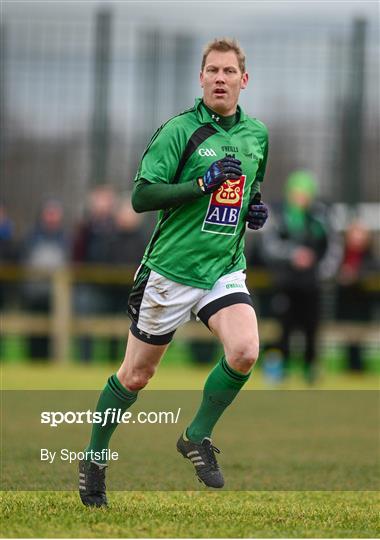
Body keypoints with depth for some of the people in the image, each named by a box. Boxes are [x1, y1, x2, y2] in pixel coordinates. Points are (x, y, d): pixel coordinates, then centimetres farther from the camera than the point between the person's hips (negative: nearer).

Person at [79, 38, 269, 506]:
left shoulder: (256, 134, 8)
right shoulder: (180, 130, -11)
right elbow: (141, 196, -15)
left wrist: (254, 209, 5)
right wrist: (204, 184, -23)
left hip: (225, 269, 4)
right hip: (171, 270, -4)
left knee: (244, 352, -22)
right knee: (135, 376, 6)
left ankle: (197, 437, 0)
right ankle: (93, 458, 27)